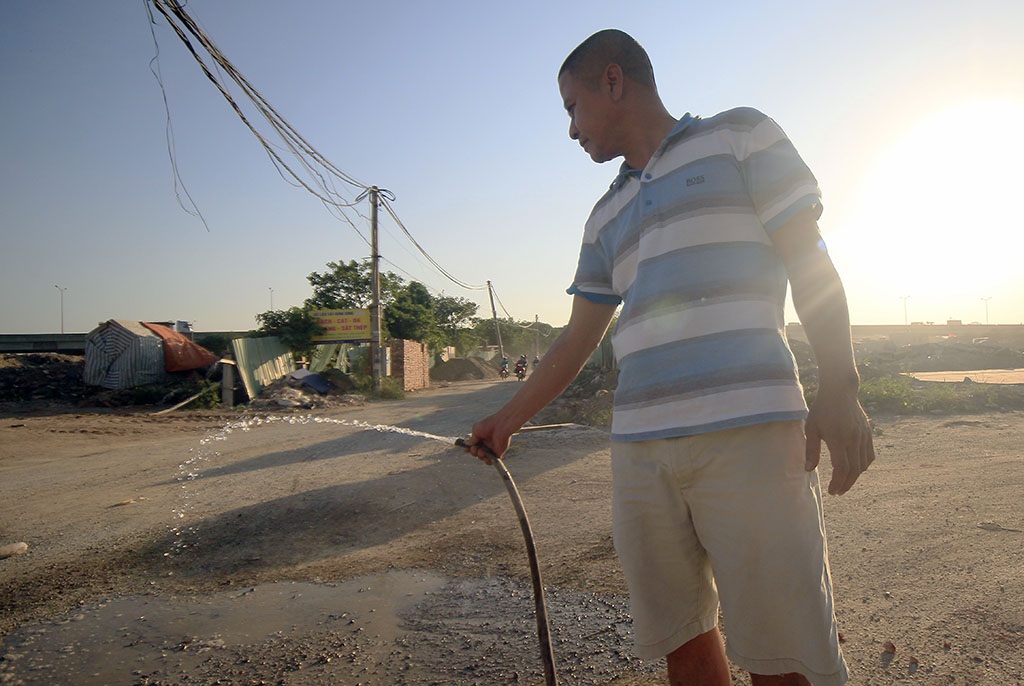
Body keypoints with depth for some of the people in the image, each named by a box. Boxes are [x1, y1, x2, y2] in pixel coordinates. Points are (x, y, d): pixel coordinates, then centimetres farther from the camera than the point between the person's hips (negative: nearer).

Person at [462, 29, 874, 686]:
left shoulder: (740, 136, 11)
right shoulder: (607, 216, 24)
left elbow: (810, 264, 3)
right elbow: (577, 341, 25)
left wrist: (839, 390, -8)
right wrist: (506, 421, 26)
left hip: (747, 433, -5)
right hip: (639, 448, 5)